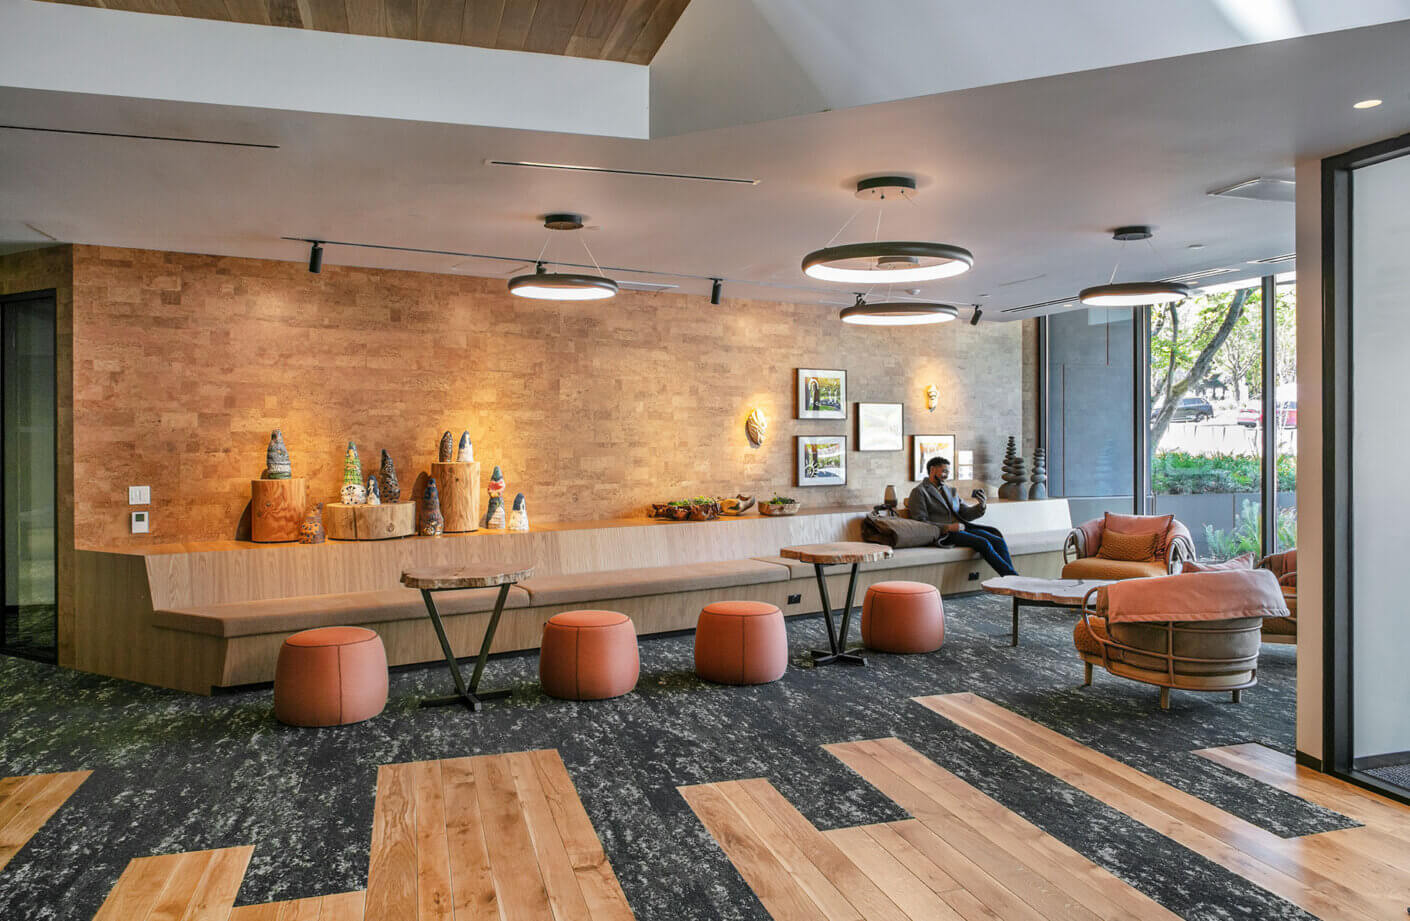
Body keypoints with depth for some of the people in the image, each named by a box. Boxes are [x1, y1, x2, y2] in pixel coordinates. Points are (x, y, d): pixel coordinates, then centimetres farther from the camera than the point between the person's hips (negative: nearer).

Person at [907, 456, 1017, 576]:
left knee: (998, 541, -16)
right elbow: (920, 522, -8)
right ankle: (1013, 577, -25)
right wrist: (948, 527, -17)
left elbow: (966, 514, 20)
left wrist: (981, 505, -2)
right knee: (983, 543, -26)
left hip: (962, 528, 7)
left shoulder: (950, 491, 24)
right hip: (943, 534, -7)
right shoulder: (919, 492, 2)